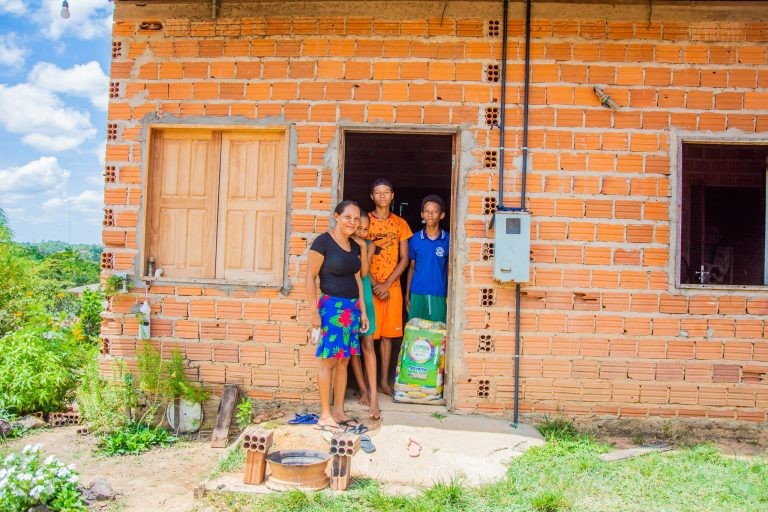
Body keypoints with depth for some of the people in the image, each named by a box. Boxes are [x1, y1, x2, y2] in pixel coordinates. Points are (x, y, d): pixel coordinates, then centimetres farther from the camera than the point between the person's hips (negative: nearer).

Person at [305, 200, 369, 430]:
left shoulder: (354, 246, 13)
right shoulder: (323, 242, -9)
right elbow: (310, 277, -10)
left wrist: (363, 311, 16)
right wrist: (314, 311, -13)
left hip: (352, 308, 7)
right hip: (331, 306, -7)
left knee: (343, 360, 10)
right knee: (329, 360, -3)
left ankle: (339, 411, 19)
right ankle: (325, 414, 5)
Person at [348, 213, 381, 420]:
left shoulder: (369, 245, 3)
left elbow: (364, 272, -10)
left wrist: (362, 247, -15)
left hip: (364, 297, 0)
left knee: (368, 344, -6)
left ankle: (373, 395, -7)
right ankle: (363, 389, 18)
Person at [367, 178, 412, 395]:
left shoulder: (400, 223, 8)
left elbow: (404, 259, 4)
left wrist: (387, 284, -8)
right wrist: (374, 285, -13)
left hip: (393, 287, 3)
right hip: (370, 287, -3)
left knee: (387, 334, 9)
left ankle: (384, 380, 18)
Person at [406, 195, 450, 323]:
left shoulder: (448, 240, -1)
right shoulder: (415, 239, 3)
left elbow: (449, 269, 5)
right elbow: (411, 267, 10)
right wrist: (407, 294, 7)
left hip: (439, 295, -1)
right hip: (417, 293, 1)